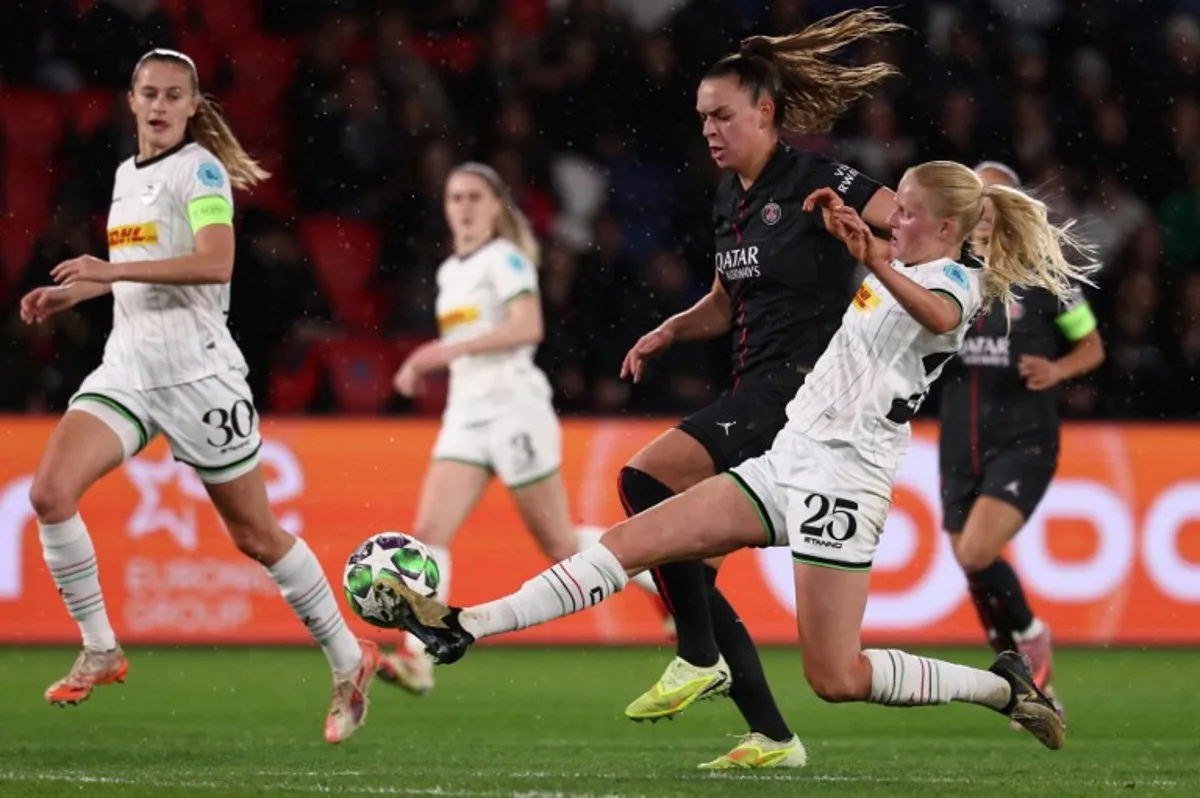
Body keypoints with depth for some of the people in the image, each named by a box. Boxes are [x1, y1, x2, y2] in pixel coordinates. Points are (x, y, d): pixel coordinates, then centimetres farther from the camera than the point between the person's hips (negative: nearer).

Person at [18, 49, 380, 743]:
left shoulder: (199, 168, -8)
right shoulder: (127, 173, 15)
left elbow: (215, 263, -24)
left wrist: (114, 268, -27)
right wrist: (74, 292, 17)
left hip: (196, 369, -6)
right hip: (126, 367, 7)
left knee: (255, 534, 2)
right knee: (50, 492, -15)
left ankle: (350, 661, 19)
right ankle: (100, 651, -3)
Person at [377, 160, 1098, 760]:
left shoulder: (958, 279, -10)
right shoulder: (905, 268, 17)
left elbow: (940, 316, -38)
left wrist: (879, 264, -52)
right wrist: (844, 220, 32)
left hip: (842, 480, -9)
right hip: (787, 460, 9)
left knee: (837, 680, -11)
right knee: (629, 542, -3)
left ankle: (1005, 688, 7)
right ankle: (464, 627, -8)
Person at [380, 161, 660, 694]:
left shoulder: (505, 259, -6)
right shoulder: (450, 272, 18)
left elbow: (528, 327, -22)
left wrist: (452, 349, -26)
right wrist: (423, 366, 13)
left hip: (514, 406, -7)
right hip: (466, 413, 7)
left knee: (559, 543, -1)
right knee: (429, 531, -12)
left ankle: (663, 581, 21)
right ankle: (416, 659, -21)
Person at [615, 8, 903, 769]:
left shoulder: (816, 182, -9)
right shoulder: (729, 201, 16)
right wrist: (668, 333, 10)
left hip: (802, 386, -9)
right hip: (755, 391, 9)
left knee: (645, 478, -24)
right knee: (686, 570, 4)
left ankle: (700, 657, -13)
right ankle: (774, 739, 10)